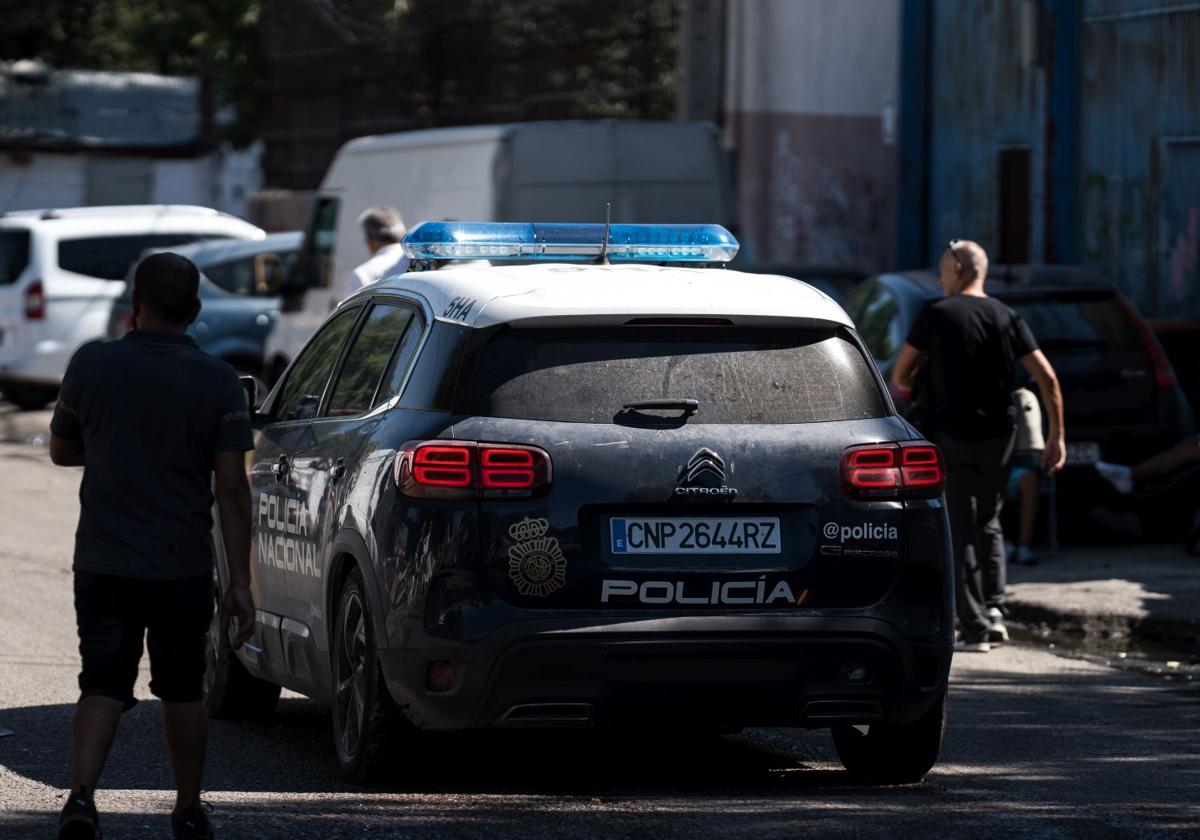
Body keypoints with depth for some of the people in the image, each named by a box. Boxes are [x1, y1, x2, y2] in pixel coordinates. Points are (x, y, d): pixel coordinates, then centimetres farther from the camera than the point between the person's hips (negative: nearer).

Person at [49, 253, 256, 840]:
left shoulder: (91, 366, -4)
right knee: (182, 691, 16)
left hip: (102, 564, 0)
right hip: (184, 569, 0)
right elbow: (231, 488, -8)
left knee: (102, 687, 1)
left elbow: (61, 451, 9)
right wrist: (241, 582, -5)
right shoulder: (219, 383, -6)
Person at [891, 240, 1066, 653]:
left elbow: (899, 376, -2)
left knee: (961, 532, 1)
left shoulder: (935, 316, -5)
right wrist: (1057, 437, 7)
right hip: (998, 435, 4)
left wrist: (905, 392, 22)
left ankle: (975, 628, -2)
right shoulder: (1007, 318, 5)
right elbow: (1047, 378, 1)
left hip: (952, 436, -4)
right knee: (988, 521, 21)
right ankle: (992, 607, 10)